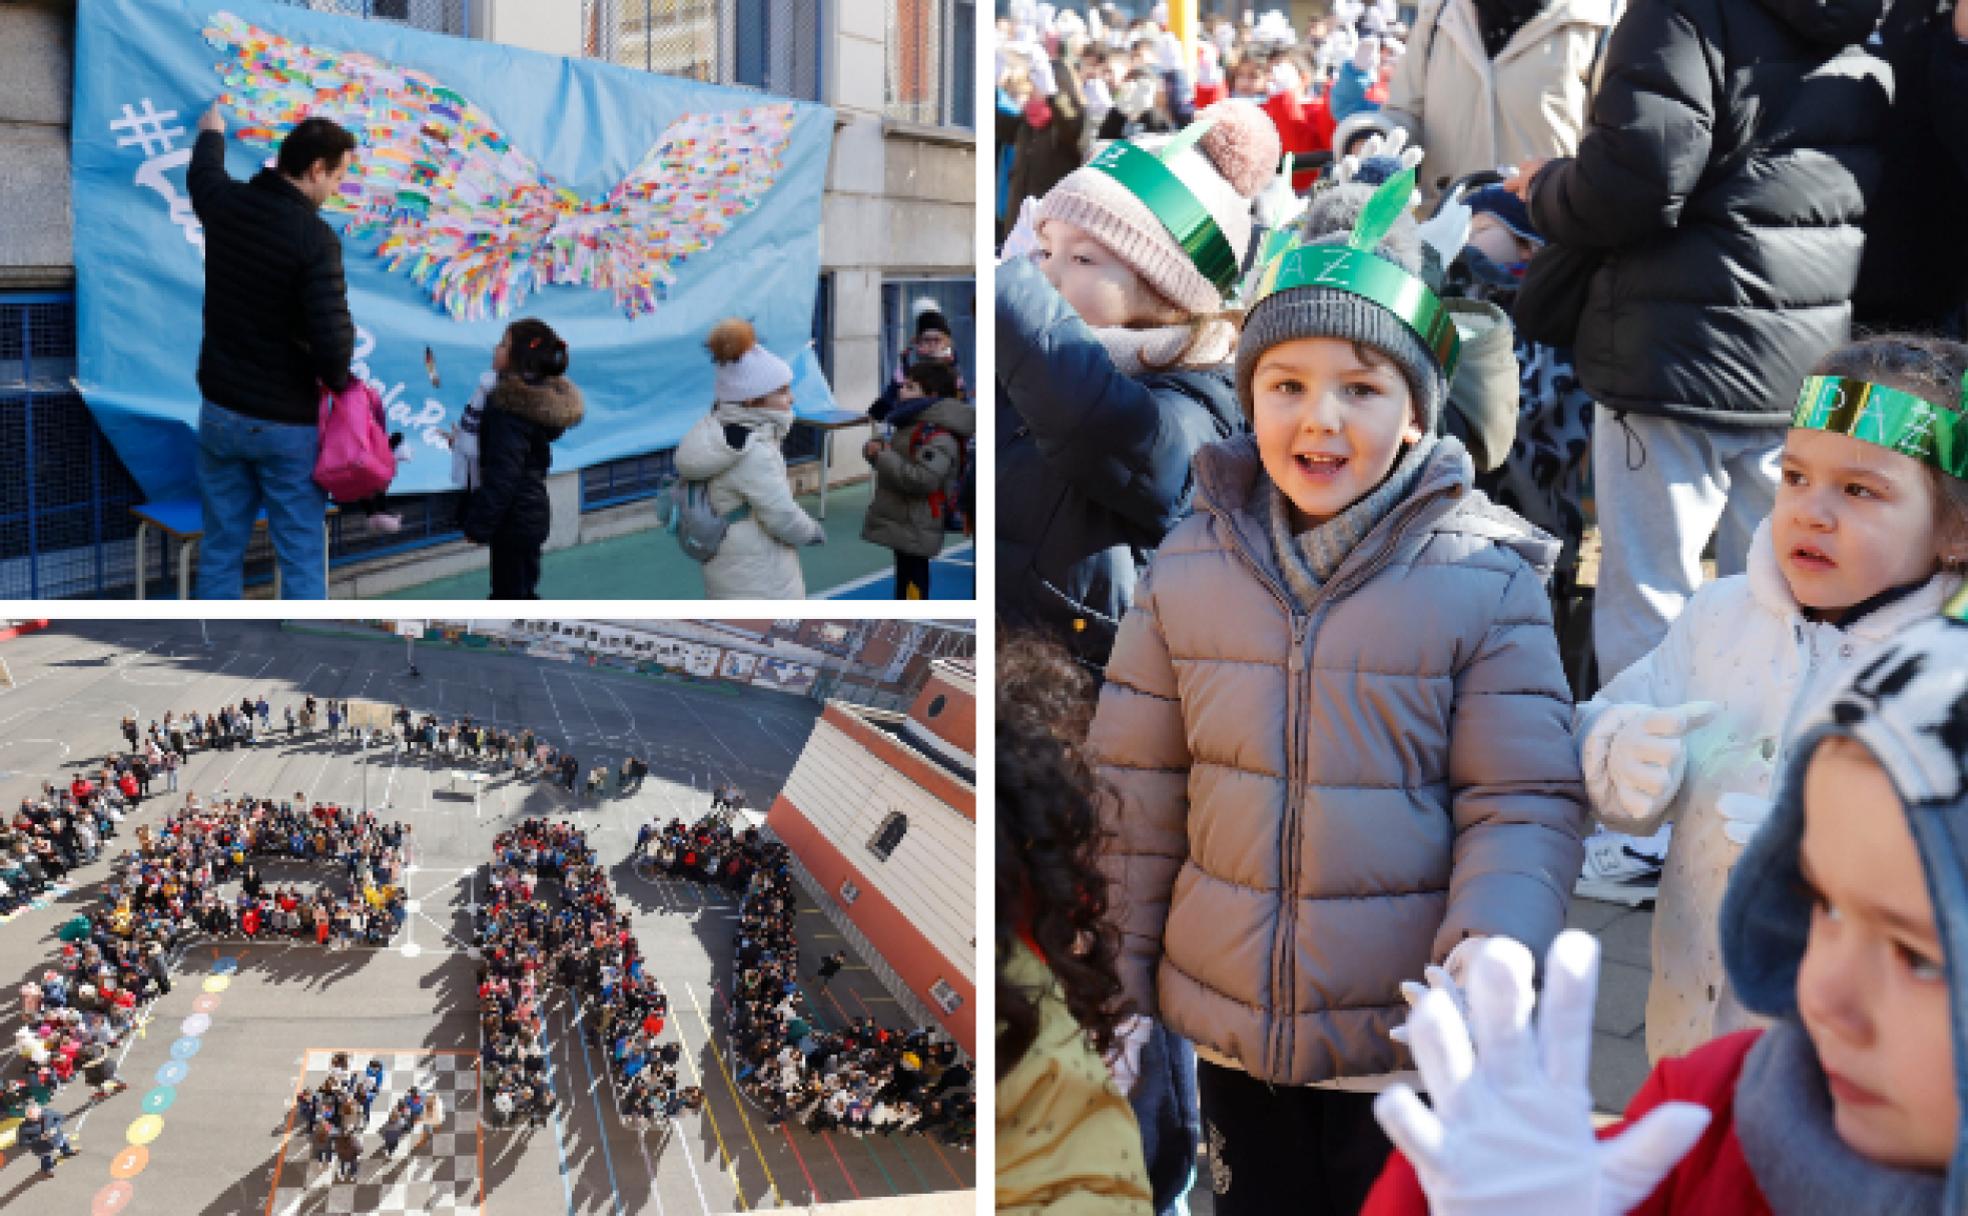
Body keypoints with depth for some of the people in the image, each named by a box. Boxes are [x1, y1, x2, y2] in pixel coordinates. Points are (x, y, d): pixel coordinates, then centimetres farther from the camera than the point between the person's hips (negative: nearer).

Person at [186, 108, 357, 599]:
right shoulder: (314, 236, -20)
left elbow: (203, 171, 25)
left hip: (220, 411, 6)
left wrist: (211, 132, 46)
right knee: (301, 558, 3)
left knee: (219, 551, 13)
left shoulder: (226, 203, -1)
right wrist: (337, 381, -4)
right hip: (286, 423, -6)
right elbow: (332, 339, -26)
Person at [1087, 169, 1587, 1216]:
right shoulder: (1192, 565, -3)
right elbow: (1135, 792, 4)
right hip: (1229, 1038, 3)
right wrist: (1120, 983, 5)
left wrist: (1490, 944, -27)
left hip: (1411, 1049, -3)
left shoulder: (1487, 577, -12)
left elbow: (1524, 803, -10)